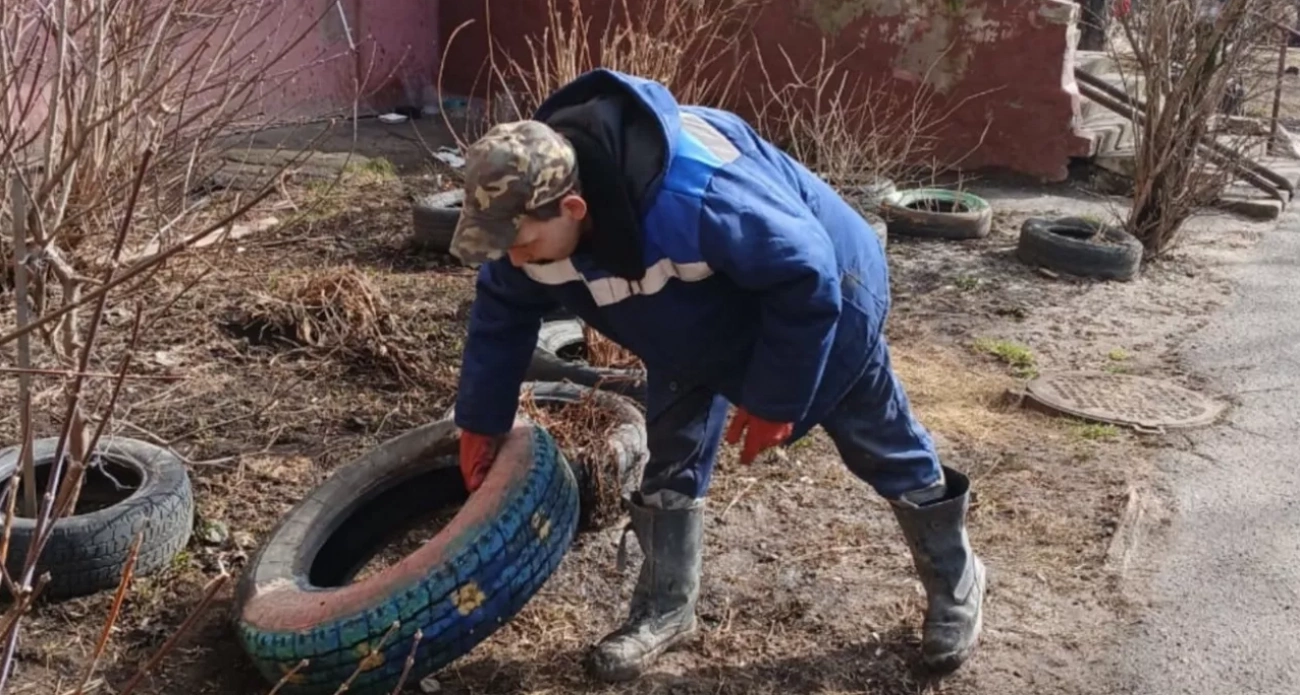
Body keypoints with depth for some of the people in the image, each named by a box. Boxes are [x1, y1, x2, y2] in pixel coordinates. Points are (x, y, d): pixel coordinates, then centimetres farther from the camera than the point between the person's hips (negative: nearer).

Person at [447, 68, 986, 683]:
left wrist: (774, 398, -24)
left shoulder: (697, 196, -47)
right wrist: (481, 421, 2)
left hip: (822, 295, -5)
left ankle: (954, 585, 33)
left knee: (884, 447, 11)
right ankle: (665, 607, 24)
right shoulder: (531, 208, -24)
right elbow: (501, 315, -5)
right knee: (671, 459, 5)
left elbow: (807, 276, -34)